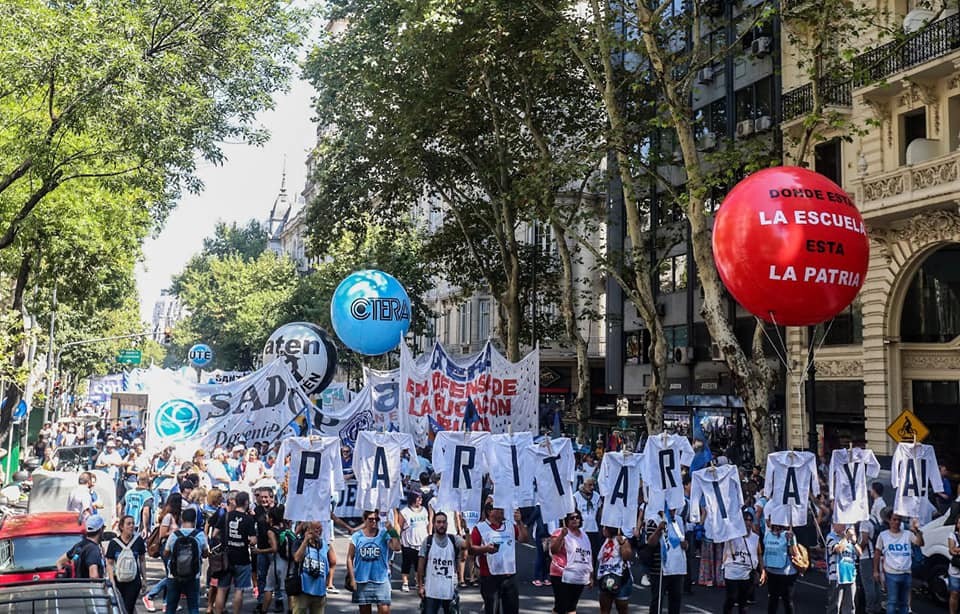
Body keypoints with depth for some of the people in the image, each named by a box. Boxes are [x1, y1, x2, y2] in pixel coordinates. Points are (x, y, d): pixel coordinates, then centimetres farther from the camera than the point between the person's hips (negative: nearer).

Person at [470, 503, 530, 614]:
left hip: (509, 574, 4)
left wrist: (519, 522, -7)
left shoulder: (511, 525, 11)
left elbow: (523, 538, 3)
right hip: (489, 576, -4)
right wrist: (485, 548, -24)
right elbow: (471, 548, -7)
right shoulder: (480, 528, -3)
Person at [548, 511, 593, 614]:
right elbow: (553, 550, -24)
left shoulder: (584, 535, 14)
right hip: (563, 577, -7)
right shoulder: (560, 532, -8)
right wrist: (562, 535, -37)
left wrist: (591, 576, 19)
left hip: (580, 579, 7)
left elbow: (589, 556, 20)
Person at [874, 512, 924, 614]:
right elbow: (877, 553, 4)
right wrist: (876, 571, -2)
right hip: (891, 574, -3)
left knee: (903, 602, 13)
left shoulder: (908, 534, 4)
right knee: (892, 601, -6)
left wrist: (917, 531, -26)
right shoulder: (883, 535, 1)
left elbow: (920, 543, -10)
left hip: (906, 574, 3)